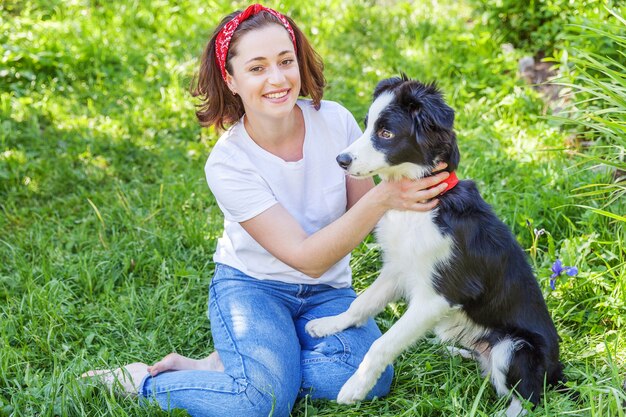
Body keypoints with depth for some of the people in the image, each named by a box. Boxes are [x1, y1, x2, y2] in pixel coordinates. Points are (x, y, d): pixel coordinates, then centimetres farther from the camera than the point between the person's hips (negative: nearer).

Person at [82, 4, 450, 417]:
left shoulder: (336, 121, -11)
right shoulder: (227, 162, -19)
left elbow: (364, 213, -2)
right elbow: (306, 257, -23)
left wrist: (407, 189, -25)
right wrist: (383, 198, -35)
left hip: (328, 292, 4)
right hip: (252, 286, -4)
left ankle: (224, 367, -6)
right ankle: (142, 381, -3)